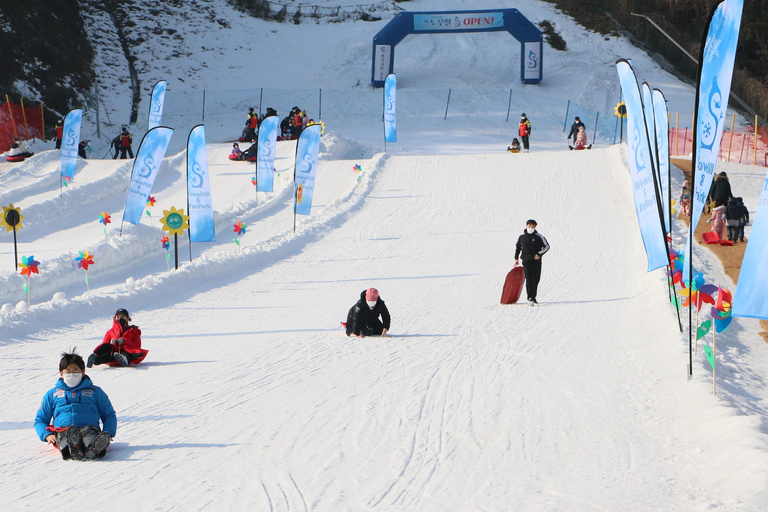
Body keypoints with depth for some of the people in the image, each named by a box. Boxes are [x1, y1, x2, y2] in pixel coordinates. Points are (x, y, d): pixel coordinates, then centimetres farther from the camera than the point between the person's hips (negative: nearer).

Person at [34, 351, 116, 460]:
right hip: (62, 429, 0)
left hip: (89, 426, 0)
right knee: (67, 433, -40)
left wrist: (107, 433, 4)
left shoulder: (95, 392, 29)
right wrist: (47, 435, 4)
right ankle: (72, 450, -74)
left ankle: (94, 449, -74)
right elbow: (40, 420, 29)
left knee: (89, 433, -40)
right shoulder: (52, 394, 31)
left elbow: (109, 415, 28)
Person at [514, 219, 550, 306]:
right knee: (529, 279, -14)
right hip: (526, 261, -1)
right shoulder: (522, 237, 7)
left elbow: (547, 246, 3)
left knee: (536, 280, 7)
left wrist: (539, 254, -10)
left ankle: (533, 297, 22)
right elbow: (517, 247, 22)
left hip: (537, 261, 1)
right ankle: (530, 298, -20)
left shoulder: (539, 237, 0)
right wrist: (516, 258, 14)